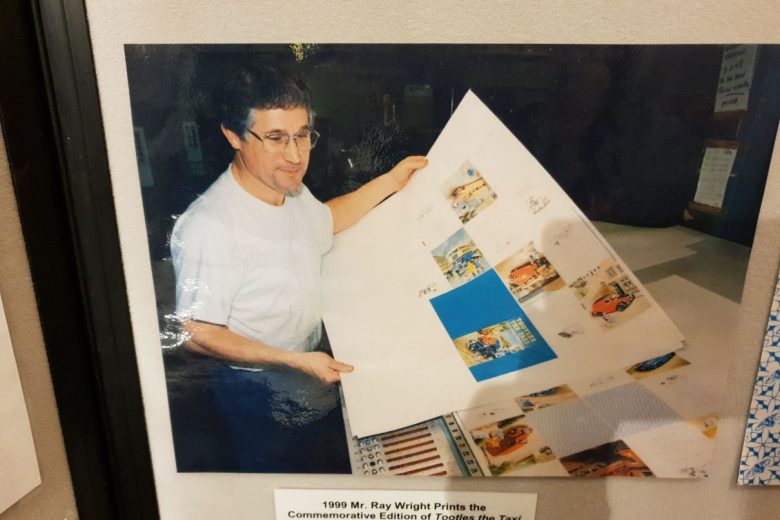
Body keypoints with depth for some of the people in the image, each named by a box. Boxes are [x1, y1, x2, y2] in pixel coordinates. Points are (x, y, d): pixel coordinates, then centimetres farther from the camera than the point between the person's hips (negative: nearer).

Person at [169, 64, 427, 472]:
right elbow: (197, 334, -26)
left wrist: (390, 182, 8)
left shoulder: (292, 191, -7)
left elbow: (324, 222, 15)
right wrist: (294, 360, -29)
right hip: (262, 397, -7)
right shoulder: (207, 227, -33)